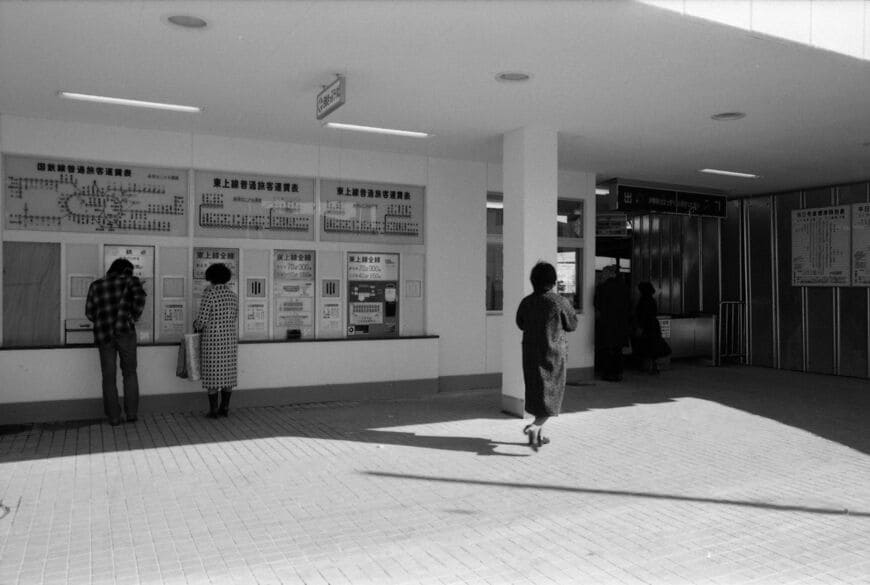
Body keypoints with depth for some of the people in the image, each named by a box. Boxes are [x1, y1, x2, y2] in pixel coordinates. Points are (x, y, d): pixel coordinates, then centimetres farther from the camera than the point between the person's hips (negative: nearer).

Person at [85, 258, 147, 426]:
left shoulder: (96, 285, 13)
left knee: (108, 377, 8)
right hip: (124, 330, -2)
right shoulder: (129, 281, 4)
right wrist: (134, 317, -4)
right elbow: (140, 296, -15)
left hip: (103, 335, 2)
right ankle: (132, 413, 8)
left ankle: (113, 417, 10)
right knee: (129, 373, 11)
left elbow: (89, 313, 8)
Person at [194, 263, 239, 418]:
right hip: (229, 340, 5)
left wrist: (196, 326, 9)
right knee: (227, 373, 11)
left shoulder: (209, 295, -14)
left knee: (212, 375, 3)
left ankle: (213, 411, 6)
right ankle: (225, 408, 15)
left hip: (212, 341, -5)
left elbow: (201, 320, -15)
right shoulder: (233, 295, 5)